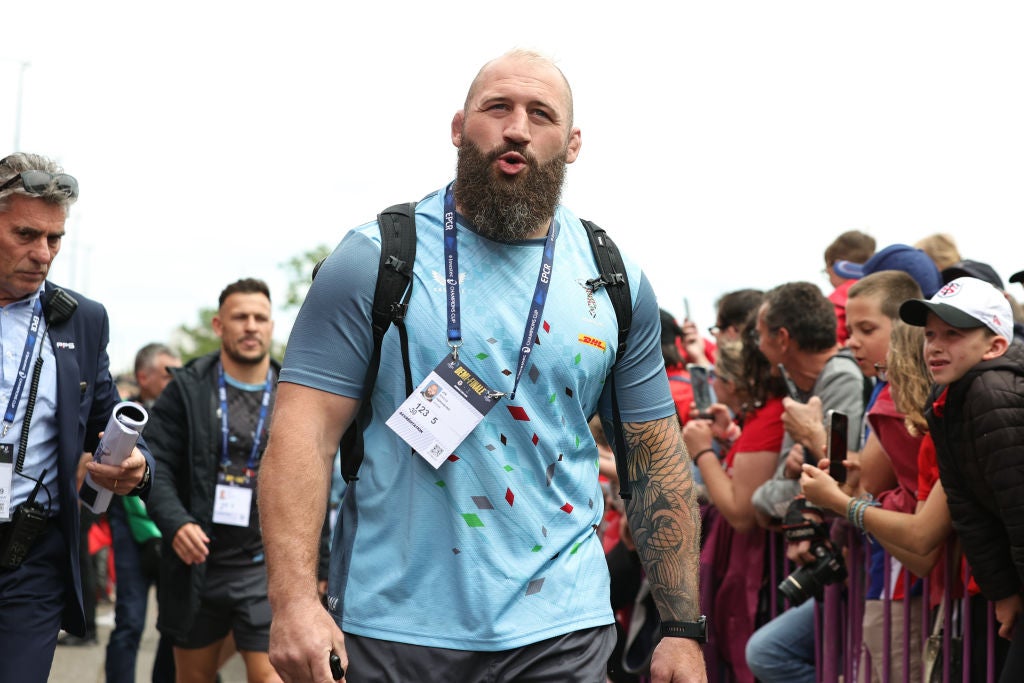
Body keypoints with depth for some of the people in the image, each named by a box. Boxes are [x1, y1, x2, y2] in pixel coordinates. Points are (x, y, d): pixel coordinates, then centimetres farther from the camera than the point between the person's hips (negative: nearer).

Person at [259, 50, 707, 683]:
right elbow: (306, 431, -9)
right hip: (393, 629, -2)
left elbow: (659, 462, 9)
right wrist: (295, 599, -21)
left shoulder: (617, 283, 6)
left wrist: (682, 628, 5)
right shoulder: (374, 260, -4)